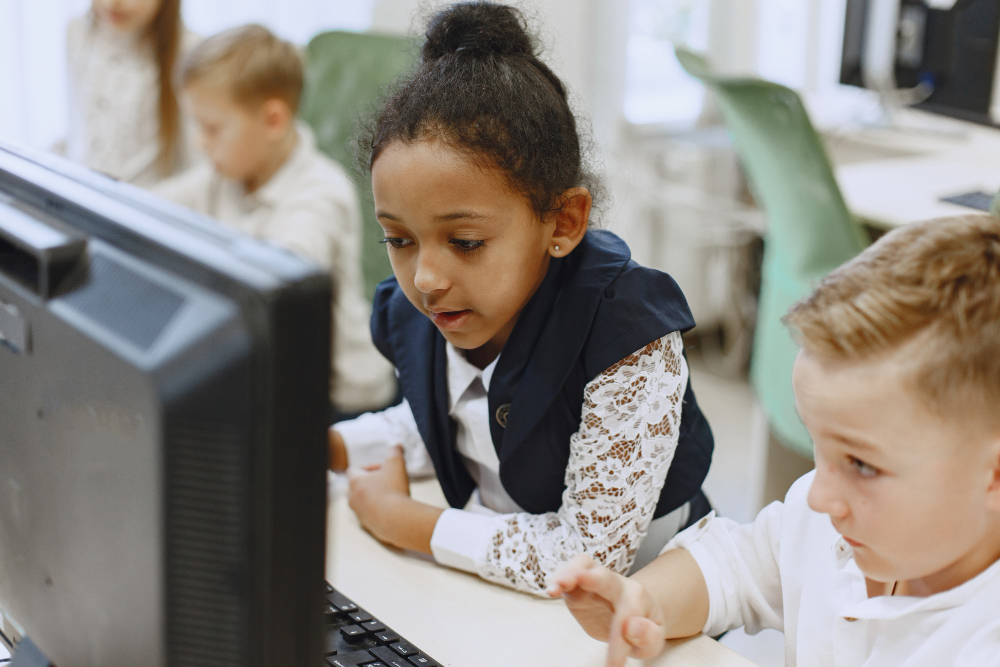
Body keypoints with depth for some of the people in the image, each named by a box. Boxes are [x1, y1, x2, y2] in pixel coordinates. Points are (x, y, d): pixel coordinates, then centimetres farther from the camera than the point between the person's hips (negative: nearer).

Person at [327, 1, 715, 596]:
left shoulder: (627, 332, -27)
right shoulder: (417, 312, -7)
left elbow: (591, 553, -24)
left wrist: (401, 520, -18)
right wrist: (325, 448, 0)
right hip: (491, 578, 5)